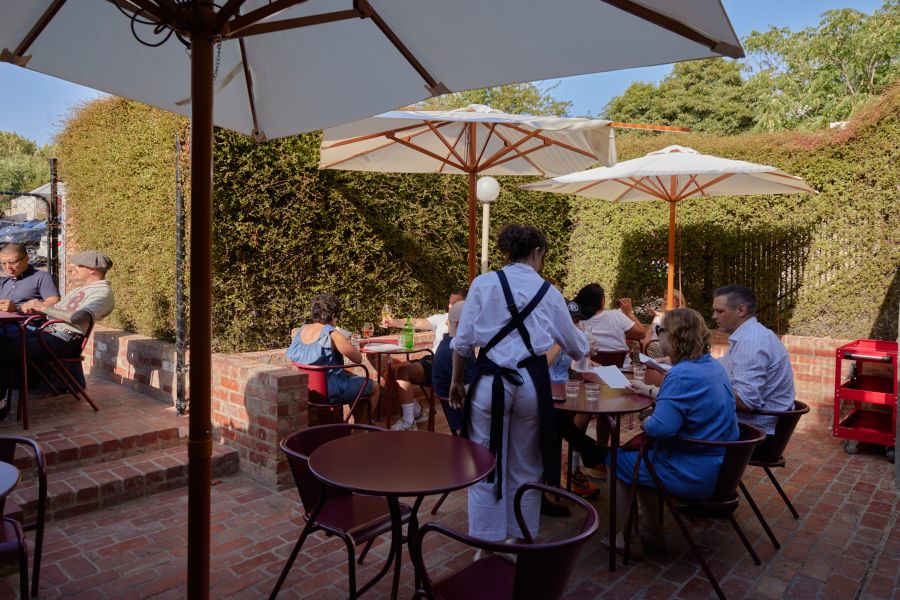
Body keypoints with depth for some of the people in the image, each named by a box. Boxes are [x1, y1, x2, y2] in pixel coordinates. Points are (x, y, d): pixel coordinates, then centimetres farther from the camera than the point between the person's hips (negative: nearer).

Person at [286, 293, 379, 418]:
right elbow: (358, 358, -15)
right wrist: (347, 342, 2)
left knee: (351, 375, 32)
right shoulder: (332, 334, -21)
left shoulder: (300, 330, 0)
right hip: (329, 389, -8)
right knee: (374, 387, 12)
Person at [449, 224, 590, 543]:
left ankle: (487, 543, 21)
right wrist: (585, 346, 40)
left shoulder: (483, 284, -1)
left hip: (491, 382, -1)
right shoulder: (548, 291, 5)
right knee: (526, 466, 18)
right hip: (532, 383, 2)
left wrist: (456, 380, 12)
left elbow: (463, 340, -2)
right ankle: (521, 537, 32)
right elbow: (574, 344, 17)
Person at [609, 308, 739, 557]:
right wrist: (650, 390, 29)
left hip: (693, 477, -9)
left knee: (617, 459, 8)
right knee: (639, 452, 26)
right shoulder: (713, 366, 5)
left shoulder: (682, 375, -25)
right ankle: (651, 531, 30)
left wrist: (645, 422, -10)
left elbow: (660, 427, -30)